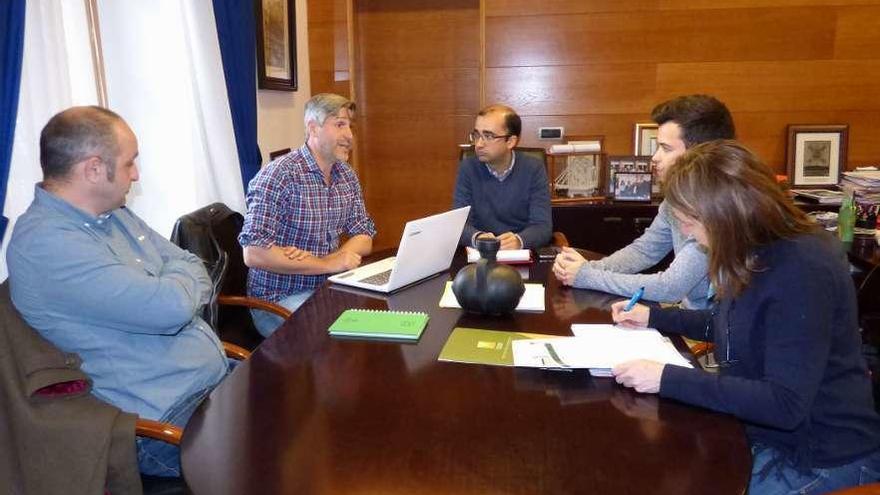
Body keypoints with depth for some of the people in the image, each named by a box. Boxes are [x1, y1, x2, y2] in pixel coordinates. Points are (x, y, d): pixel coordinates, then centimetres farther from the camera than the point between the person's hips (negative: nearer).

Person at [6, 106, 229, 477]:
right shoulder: (46, 242, -21)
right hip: (173, 424, -9)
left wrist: (178, 297, -11)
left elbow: (194, 268, 12)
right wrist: (180, 276, -5)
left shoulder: (113, 214, 9)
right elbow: (172, 308, -29)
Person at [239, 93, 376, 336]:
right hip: (279, 299, -7)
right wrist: (327, 264, -23)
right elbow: (254, 254, -24)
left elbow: (364, 240, 7)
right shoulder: (279, 176, -17)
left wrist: (331, 258, -14)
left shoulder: (347, 175, 7)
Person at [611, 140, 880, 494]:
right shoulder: (764, 251, 1)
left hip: (823, 460, -8)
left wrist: (667, 379, -32)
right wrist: (654, 317, 11)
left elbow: (785, 404, -32)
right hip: (768, 434, 8)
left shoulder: (800, 270, -28)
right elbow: (736, 324, 18)